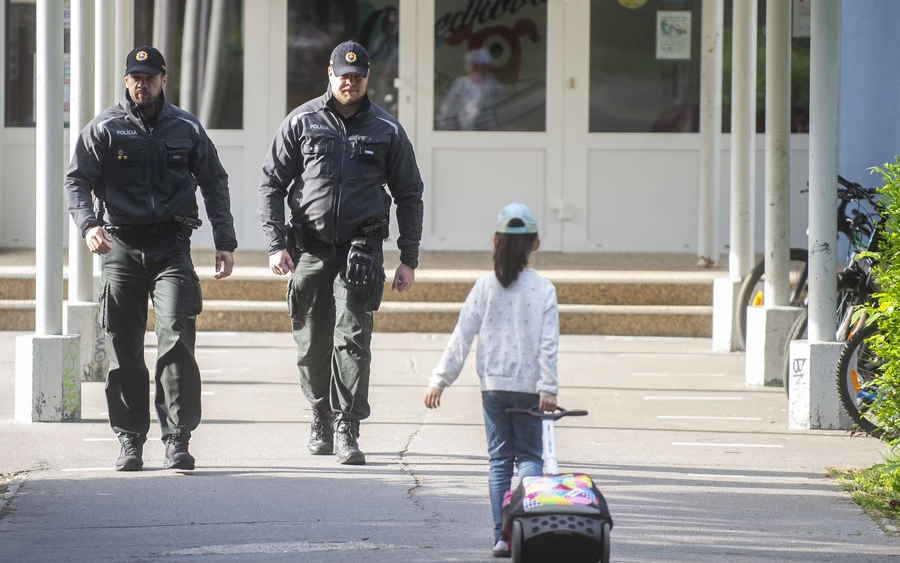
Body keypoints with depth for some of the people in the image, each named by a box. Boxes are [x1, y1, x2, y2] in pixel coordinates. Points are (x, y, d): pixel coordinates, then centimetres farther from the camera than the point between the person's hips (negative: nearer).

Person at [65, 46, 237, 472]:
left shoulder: (186, 128, 11)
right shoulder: (104, 129, 6)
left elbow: (214, 182, 17)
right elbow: (77, 180, 0)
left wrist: (225, 241, 10)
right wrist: (88, 224, -20)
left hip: (172, 248, 0)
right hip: (122, 248, 0)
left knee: (176, 340, -14)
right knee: (123, 351, 3)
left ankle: (177, 439, -15)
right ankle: (130, 440, 13)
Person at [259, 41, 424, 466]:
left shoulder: (387, 130, 7)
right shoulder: (301, 123, 4)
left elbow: (409, 195, 12)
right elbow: (271, 184, 5)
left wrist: (409, 260, 7)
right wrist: (276, 244, -5)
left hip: (361, 248, -1)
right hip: (310, 248, 1)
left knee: (352, 337, -13)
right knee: (312, 343, 6)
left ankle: (346, 429, -14)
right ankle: (321, 419, 26)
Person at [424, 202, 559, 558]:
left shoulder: (485, 288, 0)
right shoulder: (543, 289, -3)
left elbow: (461, 338, 0)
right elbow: (548, 344, -9)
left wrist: (439, 380, 5)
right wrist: (548, 389, -8)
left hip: (493, 385, 1)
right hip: (529, 387, -1)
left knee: (500, 459, 7)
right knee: (529, 455, 8)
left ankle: (502, 536, 3)